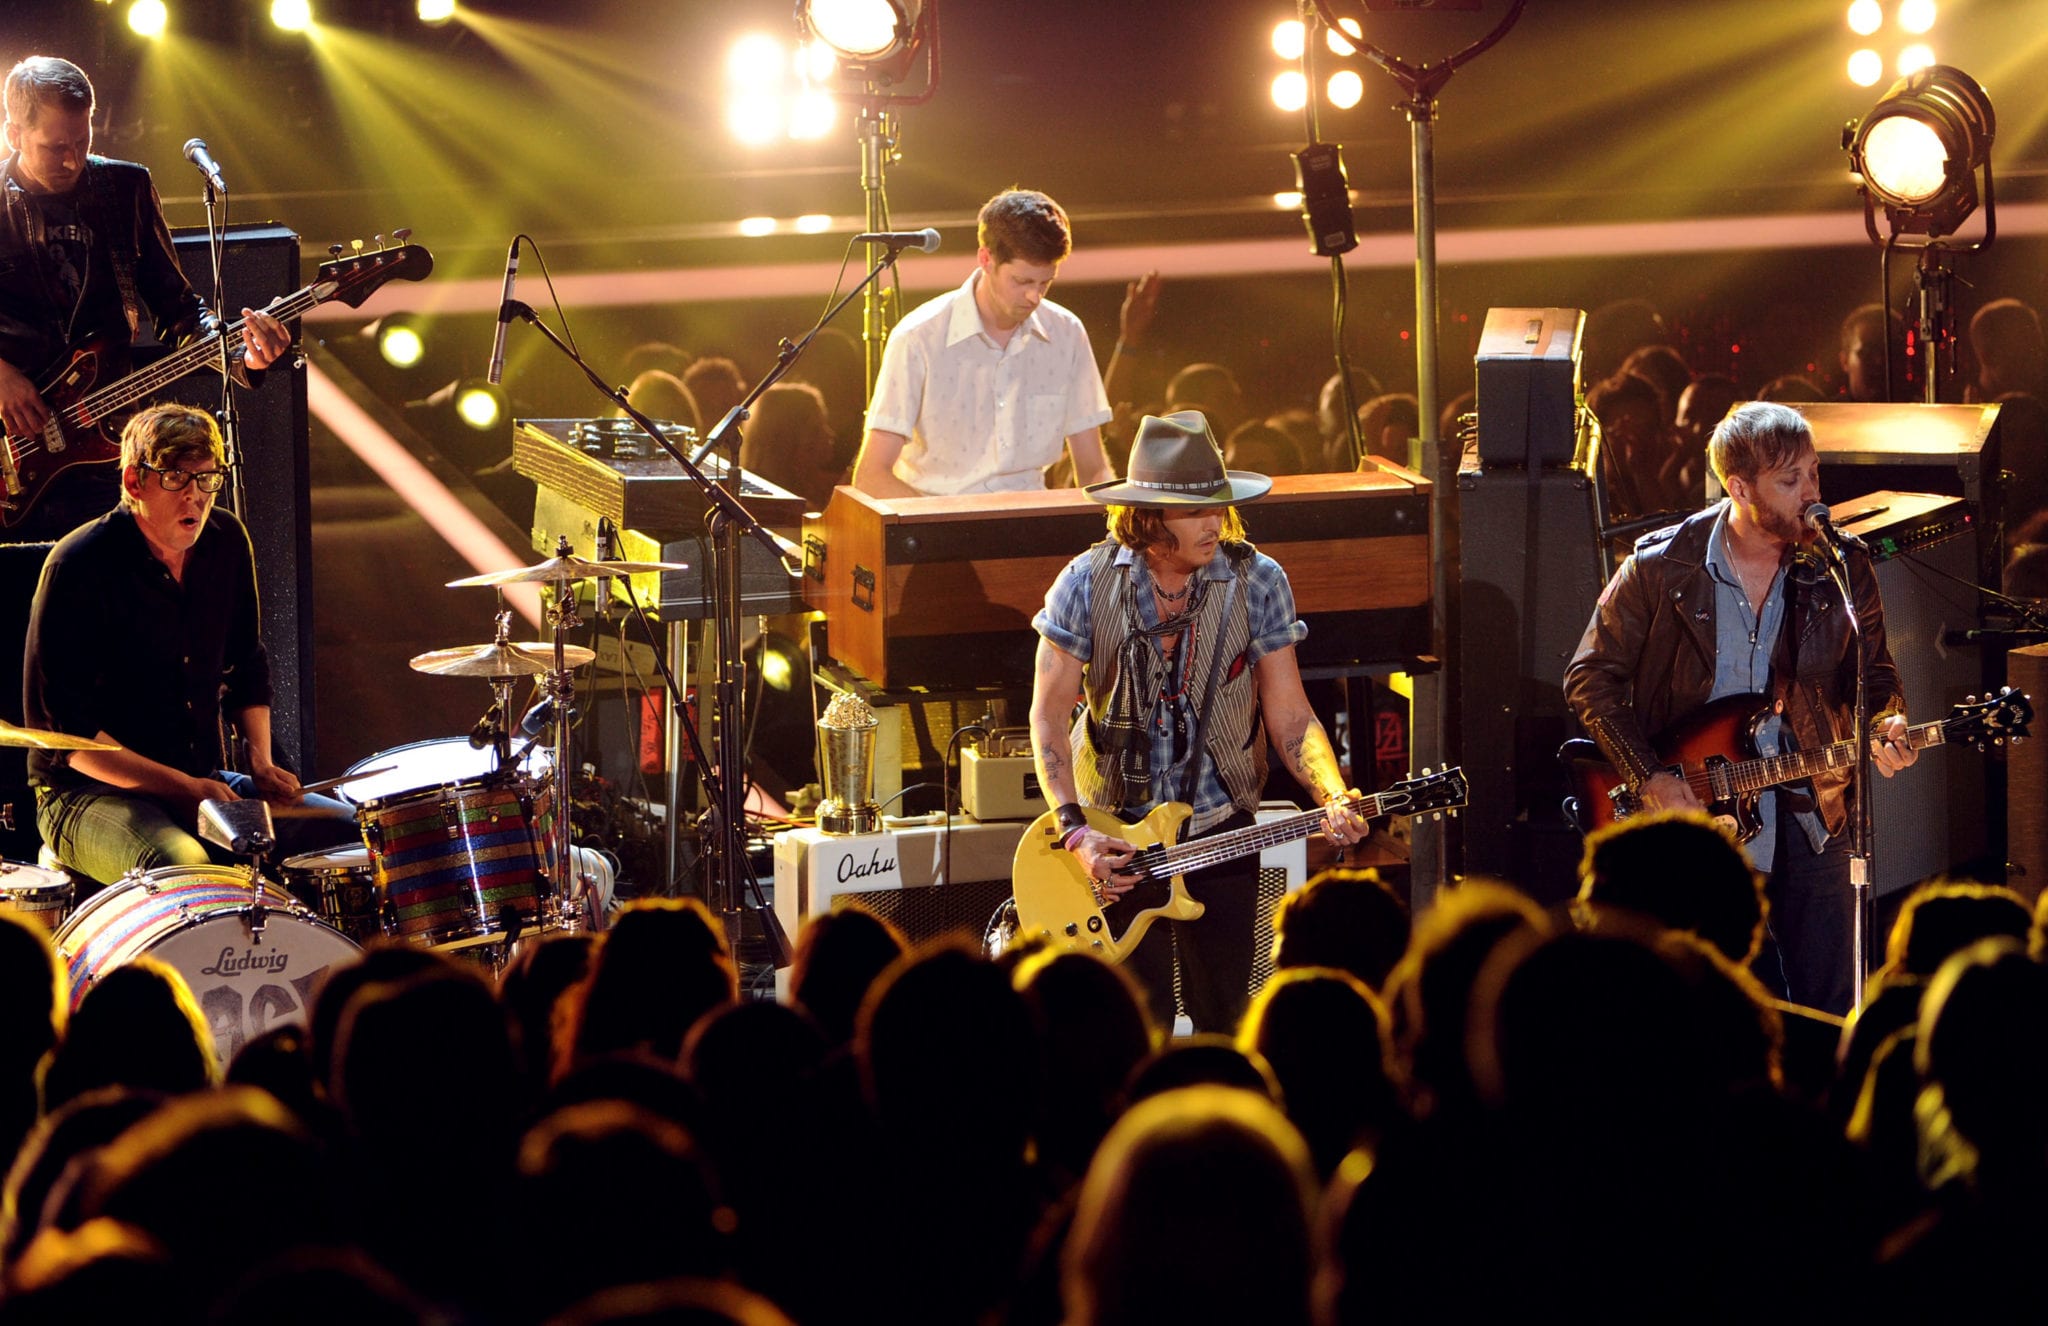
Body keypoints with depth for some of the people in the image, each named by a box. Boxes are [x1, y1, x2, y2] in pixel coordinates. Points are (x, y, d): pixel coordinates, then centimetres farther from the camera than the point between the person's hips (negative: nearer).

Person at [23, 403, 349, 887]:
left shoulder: (225, 540, 5)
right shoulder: (77, 569, -16)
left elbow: (246, 666, 20)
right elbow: (59, 725, -17)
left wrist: (260, 763, 3)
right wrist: (182, 787, -21)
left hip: (206, 782, 7)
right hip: (90, 793, -7)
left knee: (346, 830, -6)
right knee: (182, 866, -37)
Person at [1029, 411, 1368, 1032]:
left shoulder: (1258, 582, -5)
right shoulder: (1088, 584, -8)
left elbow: (1289, 718, -2)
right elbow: (1048, 717, -3)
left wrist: (1334, 798, -20)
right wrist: (1075, 831, -14)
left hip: (1220, 833, 1)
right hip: (1116, 835, -1)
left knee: (1224, 1017, 5)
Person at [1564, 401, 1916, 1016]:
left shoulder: (1841, 568, -2)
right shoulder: (1661, 567, -8)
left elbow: (1874, 675, 10)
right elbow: (1591, 677, -1)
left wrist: (1885, 724, -13)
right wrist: (1649, 777, -10)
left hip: (1807, 813, 2)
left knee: (1827, 1013, 2)